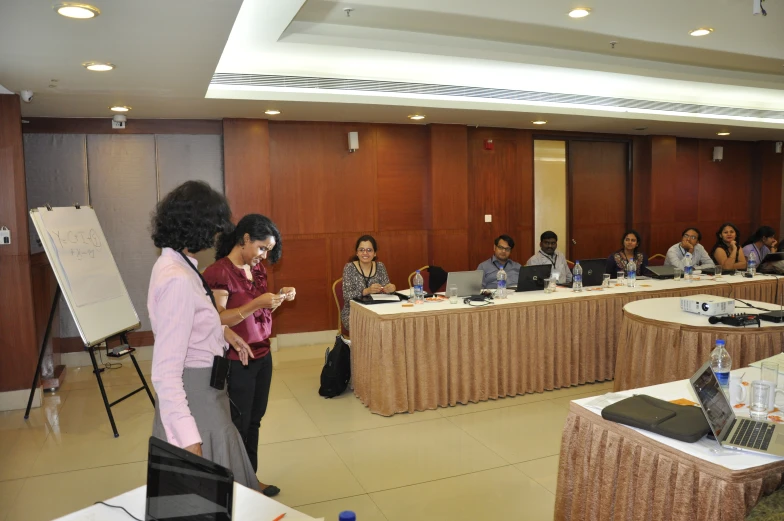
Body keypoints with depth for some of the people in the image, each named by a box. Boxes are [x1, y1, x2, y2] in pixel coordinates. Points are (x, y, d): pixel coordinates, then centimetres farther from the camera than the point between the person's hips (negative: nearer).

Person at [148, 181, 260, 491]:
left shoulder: (172, 262, 3)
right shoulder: (178, 279, -27)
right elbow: (165, 374, -31)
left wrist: (223, 331, 15)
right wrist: (188, 441, -34)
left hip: (202, 387, 10)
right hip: (194, 395, -9)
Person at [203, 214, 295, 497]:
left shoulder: (257, 269, 6)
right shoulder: (218, 272, -18)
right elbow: (217, 320, -22)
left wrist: (280, 297, -2)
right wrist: (257, 303, -30)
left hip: (262, 355, 7)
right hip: (236, 362, -7)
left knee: (254, 421, 16)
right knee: (237, 425, 7)